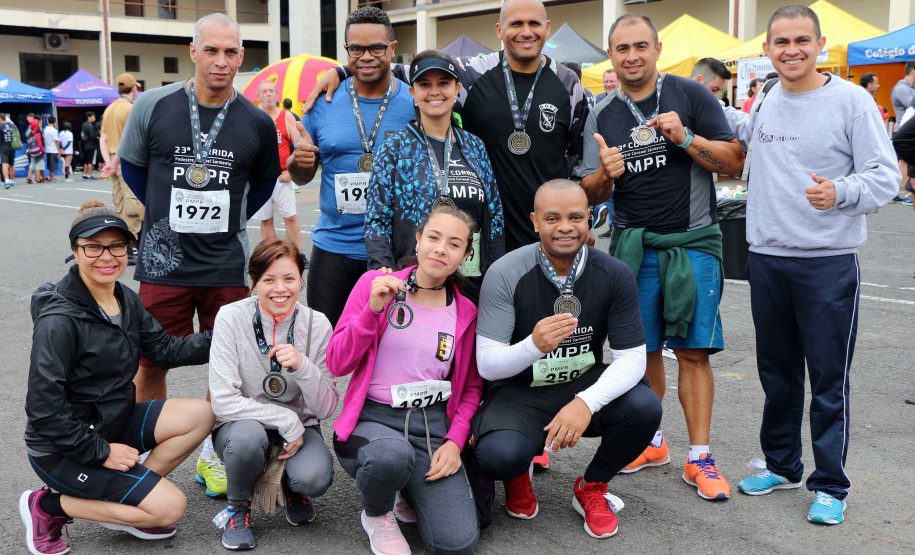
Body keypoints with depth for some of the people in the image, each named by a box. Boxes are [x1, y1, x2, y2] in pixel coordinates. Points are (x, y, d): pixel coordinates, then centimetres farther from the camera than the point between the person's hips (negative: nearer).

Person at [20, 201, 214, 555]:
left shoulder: (126, 300, 2)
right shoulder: (59, 320, -24)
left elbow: (166, 349, 6)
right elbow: (44, 407, -24)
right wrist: (101, 452, -19)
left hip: (112, 425, 8)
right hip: (63, 450, -8)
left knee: (201, 414, -6)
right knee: (170, 507, -13)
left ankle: (126, 503, 5)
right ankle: (49, 506, 1)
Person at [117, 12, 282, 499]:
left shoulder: (257, 123, -2)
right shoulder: (153, 107, -5)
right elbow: (131, 165, 11)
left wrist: (230, 218, 10)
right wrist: (167, 215, 10)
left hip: (228, 266, 1)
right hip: (163, 262, -1)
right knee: (151, 365, 7)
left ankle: (212, 455, 27)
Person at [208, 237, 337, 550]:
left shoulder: (316, 325, -9)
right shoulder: (231, 318, -14)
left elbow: (326, 409, -9)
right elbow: (223, 402, -19)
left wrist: (303, 366, -27)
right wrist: (285, 420, -24)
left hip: (298, 427, 1)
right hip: (241, 424, -1)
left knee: (315, 478, -30)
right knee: (248, 435, -36)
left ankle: (291, 487, 10)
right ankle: (238, 507, -3)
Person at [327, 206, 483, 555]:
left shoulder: (466, 313, 6)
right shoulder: (374, 284, -1)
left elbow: (471, 386, 13)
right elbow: (336, 365, -5)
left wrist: (455, 441, -4)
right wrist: (373, 310, -18)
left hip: (433, 425, 2)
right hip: (372, 418, -2)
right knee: (394, 454, -40)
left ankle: (411, 493, 18)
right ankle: (376, 514, -2)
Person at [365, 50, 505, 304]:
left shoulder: (474, 147, 11)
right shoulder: (395, 147, 1)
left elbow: (494, 216, 13)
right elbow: (376, 218, -3)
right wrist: (383, 269, -17)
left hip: (472, 282, 3)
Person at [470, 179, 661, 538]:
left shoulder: (615, 276, -11)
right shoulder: (505, 274, -17)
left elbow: (632, 358, -12)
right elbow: (487, 364, -18)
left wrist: (586, 403, -32)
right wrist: (534, 345, -40)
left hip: (586, 385, 3)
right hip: (520, 392, -2)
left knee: (644, 407, -27)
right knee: (497, 455, -33)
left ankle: (591, 489, 4)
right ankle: (518, 474, 11)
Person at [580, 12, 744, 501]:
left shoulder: (690, 95, -1)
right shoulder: (602, 116, 7)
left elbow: (734, 164, -3)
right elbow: (591, 195, 7)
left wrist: (685, 137, -18)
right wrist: (604, 174, -15)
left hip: (693, 242, -2)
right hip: (633, 245, 3)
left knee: (693, 351, -3)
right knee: (642, 350, 7)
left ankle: (698, 459, 4)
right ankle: (650, 442, 24)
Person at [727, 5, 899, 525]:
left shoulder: (852, 100, -7)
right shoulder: (762, 102, 8)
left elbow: (885, 175, -10)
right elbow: (734, 135, 30)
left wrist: (840, 192, -28)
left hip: (829, 262, -5)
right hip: (766, 257, 5)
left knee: (829, 380, 1)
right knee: (776, 373, 16)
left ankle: (831, 485, 14)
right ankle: (782, 466, 32)